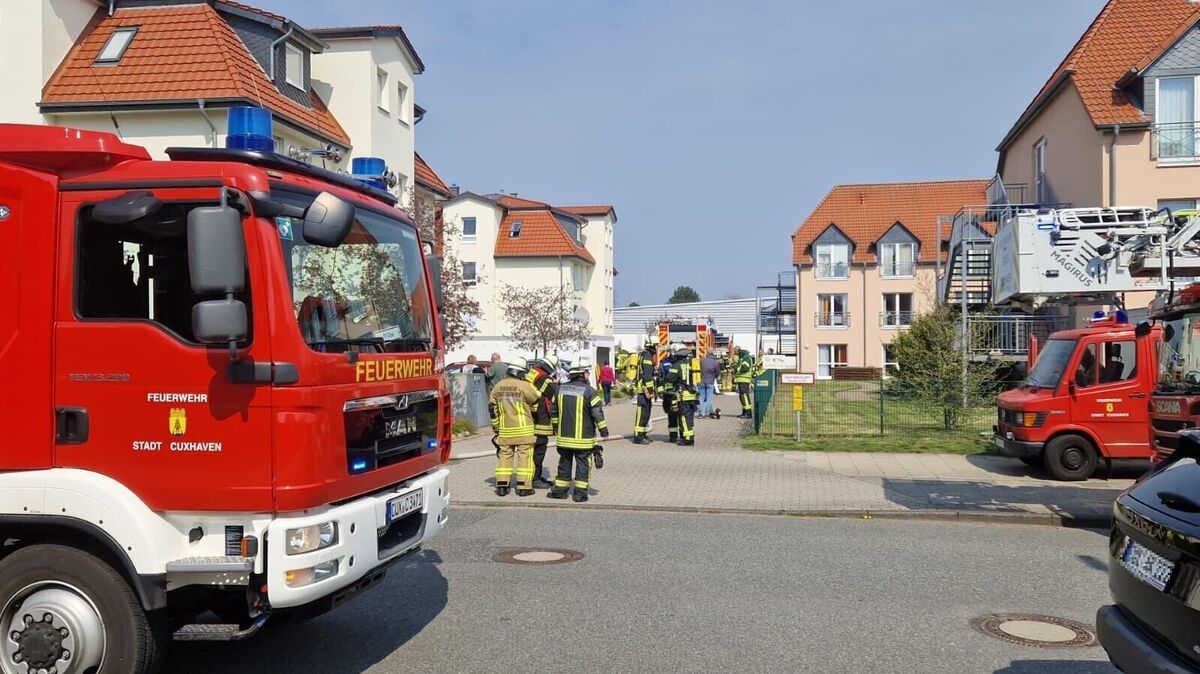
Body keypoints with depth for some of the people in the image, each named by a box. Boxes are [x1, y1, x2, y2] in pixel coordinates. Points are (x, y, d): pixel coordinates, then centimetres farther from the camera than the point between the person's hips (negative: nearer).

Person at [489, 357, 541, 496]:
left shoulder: (498, 387, 5)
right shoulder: (525, 386, -13)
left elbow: (492, 409, 10)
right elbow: (537, 403, -3)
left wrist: (496, 427, 19)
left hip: (505, 430, 5)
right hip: (523, 430, -5)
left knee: (504, 455, 11)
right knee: (525, 456, 2)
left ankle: (502, 486, 9)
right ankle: (524, 486, 3)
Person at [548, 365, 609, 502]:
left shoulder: (561, 388, 6)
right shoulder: (588, 390, -12)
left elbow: (554, 410, 14)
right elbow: (598, 413, -11)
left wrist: (556, 427, 26)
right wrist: (604, 430, -2)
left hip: (564, 436, 5)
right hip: (583, 437, -5)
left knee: (565, 462, 16)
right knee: (582, 464, 4)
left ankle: (560, 489, 20)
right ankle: (580, 493, 4)